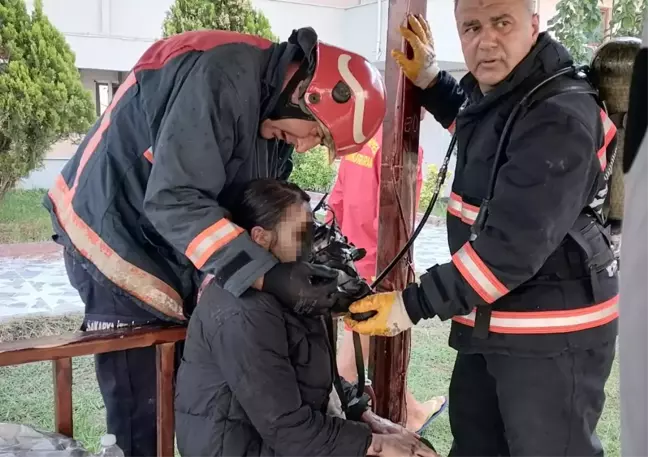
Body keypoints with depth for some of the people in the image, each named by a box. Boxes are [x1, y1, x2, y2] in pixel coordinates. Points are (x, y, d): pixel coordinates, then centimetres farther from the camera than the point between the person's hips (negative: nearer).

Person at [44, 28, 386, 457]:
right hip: (119, 248, -8)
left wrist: (310, 248, -10)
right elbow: (174, 199, -31)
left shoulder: (274, 117, 4)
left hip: (174, 256, 9)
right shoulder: (222, 74, -26)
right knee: (143, 417, -3)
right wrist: (267, 275, -33)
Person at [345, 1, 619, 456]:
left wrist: (414, 305, -25)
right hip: (491, 323, 9)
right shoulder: (490, 92, 6)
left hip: (552, 335, -9)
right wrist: (429, 78, 16)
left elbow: (514, 245, -30)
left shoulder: (560, 118, -24)